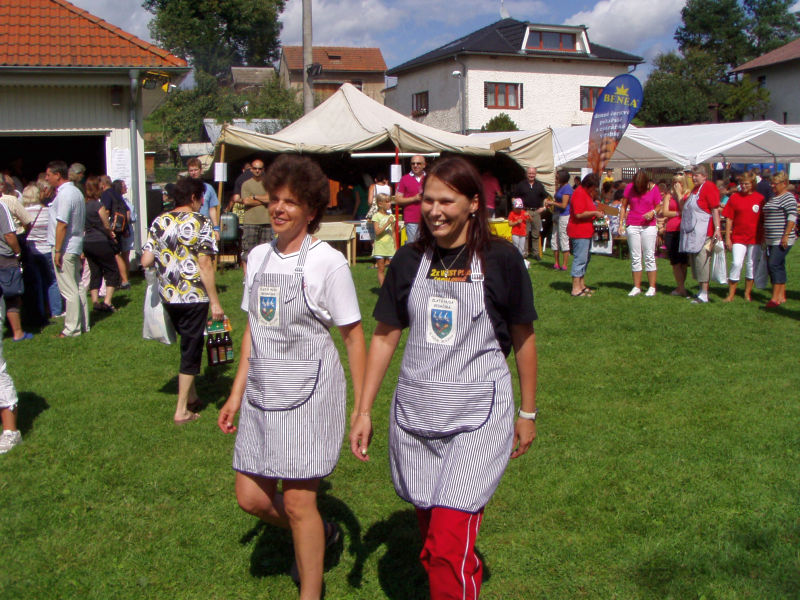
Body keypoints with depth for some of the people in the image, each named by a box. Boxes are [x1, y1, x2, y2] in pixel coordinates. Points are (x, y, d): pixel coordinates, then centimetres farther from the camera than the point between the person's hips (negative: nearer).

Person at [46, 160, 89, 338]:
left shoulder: (64, 194, -17)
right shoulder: (76, 191, 14)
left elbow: (62, 224, -22)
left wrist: (57, 251, -20)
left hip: (65, 248, -10)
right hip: (75, 246, 10)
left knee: (69, 290, -5)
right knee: (78, 286, 14)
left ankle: (72, 329, -1)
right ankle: (83, 324, 20)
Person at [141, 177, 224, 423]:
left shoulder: (159, 222, 5)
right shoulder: (200, 223, -10)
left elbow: (145, 261, 2)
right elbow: (205, 265, -15)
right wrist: (215, 302, -11)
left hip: (168, 297, 6)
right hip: (194, 297, -6)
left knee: (188, 345, 23)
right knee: (191, 350, 5)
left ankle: (192, 397, 33)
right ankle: (182, 410, 9)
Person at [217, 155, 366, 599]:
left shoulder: (328, 262, -10)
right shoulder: (259, 257, 8)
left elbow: (353, 337, -6)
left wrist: (362, 407, -8)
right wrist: (237, 392, 15)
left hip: (310, 390, -6)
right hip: (262, 390, 6)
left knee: (298, 502, -2)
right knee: (252, 497, 9)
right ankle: (321, 534, 37)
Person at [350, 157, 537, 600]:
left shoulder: (500, 259, -6)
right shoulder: (409, 260, 4)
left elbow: (523, 337, 4)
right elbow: (385, 336, 8)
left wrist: (527, 412, 8)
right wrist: (363, 411, 7)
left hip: (478, 416, -4)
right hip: (414, 415, 4)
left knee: (449, 547, -12)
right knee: (431, 537, 16)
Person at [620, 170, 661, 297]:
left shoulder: (654, 189, -4)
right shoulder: (630, 187, 0)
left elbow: (658, 207, 3)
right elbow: (623, 206, 7)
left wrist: (653, 212, -18)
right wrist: (621, 222, -2)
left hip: (649, 226, -2)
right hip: (632, 226, 2)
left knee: (649, 257, -2)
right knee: (635, 257, 5)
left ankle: (652, 287, 3)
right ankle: (637, 287, 10)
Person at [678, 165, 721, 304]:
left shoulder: (709, 187, -8)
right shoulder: (695, 189, 20)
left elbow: (715, 210, -15)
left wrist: (717, 228, -20)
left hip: (703, 232, -10)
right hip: (691, 232, 10)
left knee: (701, 260, -11)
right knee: (694, 261, 10)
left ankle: (704, 295, -9)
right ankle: (701, 291, 19)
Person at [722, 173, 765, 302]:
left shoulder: (760, 198, 2)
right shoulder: (734, 197, 1)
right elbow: (729, 219, 2)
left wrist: (763, 238, 6)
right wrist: (727, 238, -2)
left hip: (755, 238, 1)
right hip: (738, 237, -1)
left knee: (752, 265, 7)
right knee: (736, 264, -10)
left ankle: (747, 293, 18)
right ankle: (731, 294, -2)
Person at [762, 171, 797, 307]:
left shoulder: (788, 198, -9)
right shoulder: (772, 197, 19)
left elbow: (792, 217, -17)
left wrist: (786, 235, -23)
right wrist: (765, 236, 23)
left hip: (782, 240, -9)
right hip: (771, 240, 9)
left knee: (774, 265, -15)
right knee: (778, 267, 10)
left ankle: (775, 298, -14)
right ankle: (782, 296, 15)